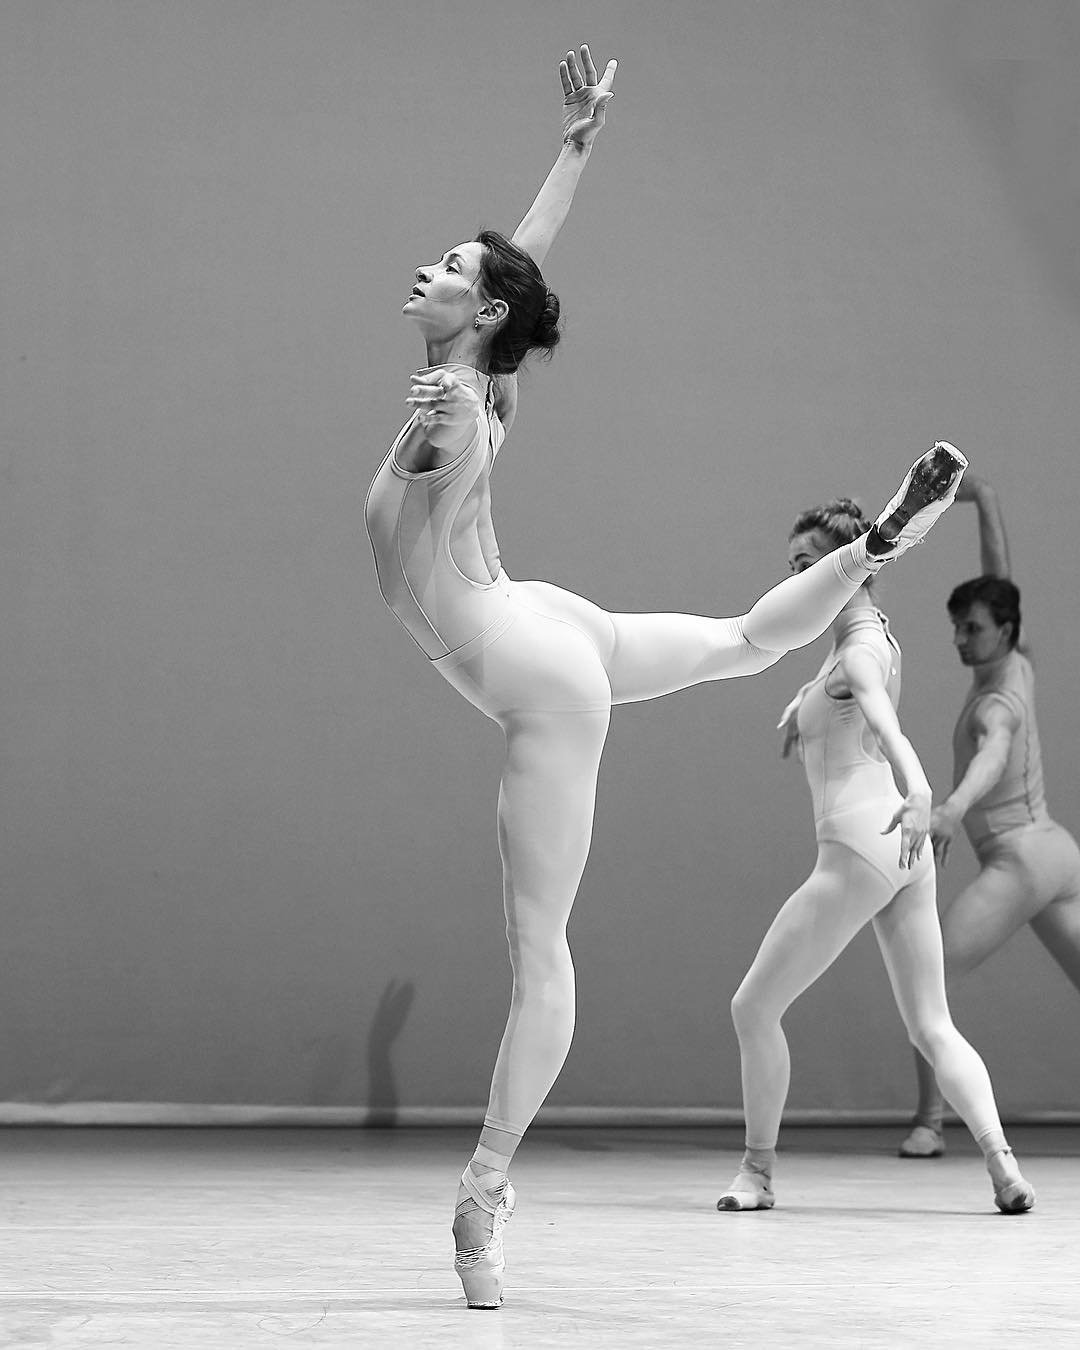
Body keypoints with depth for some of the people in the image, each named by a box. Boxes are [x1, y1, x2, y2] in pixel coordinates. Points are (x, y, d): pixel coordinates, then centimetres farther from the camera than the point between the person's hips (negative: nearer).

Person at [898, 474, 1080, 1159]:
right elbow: (1000, 578, 18)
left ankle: (930, 1120, -16)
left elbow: (994, 756, -43)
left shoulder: (997, 704, -18)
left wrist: (954, 808, -62)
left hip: (1020, 859, -10)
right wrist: (985, 498, 17)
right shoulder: (1017, 664, 6)